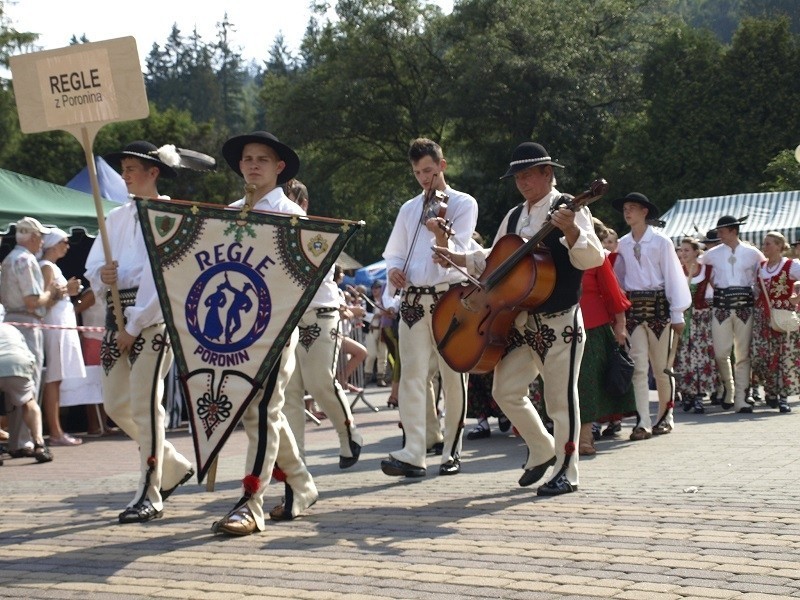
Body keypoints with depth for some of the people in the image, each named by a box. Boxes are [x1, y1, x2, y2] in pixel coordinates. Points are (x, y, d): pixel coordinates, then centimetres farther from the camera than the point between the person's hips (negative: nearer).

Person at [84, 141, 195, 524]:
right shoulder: (116, 218, 17)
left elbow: (161, 275, -12)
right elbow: (93, 267, 13)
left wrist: (135, 326, -13)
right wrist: (102, 276, -12)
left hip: (152, 316, -8)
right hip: (117, 314, 8)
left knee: (145, 403, -11)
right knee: (116, 404, 9)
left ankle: (150, 495, -5)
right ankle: (174, 466, 26)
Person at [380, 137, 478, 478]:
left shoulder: (463, 204, 3)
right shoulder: (409, 209, 17)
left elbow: (456, 254, -7)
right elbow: (394, 252, 20)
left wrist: (440, 233, -27)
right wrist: (394, 269, -2)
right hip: (413, 298, 3)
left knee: (453, 378, 1)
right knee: (412, 375, -8)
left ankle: (452, 452, 11)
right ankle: (412, 455, -14)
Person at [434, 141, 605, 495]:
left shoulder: (568, 209, -8)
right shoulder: (514, 218, 13)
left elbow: (593, 259, -20)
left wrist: (571, 230, -37)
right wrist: (459, 259, 12)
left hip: (559, 321, -7)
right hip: (519, 320, 7)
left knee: (560, 398, -2)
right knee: (506, 391, 8)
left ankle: (565, 472, 9)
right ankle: (542, 450, 28)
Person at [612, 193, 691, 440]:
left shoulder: (661, 241, -3)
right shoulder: (623, 244, 8)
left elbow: (673, 276, -3)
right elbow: (618, 278, 12)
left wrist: (677, 315, -5)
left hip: (658, 306, -3)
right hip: (633, 307, 3)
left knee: (661, 367, 4)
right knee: (638, 367, -4)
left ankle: (665, 417, 21)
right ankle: (643, 422, -7)